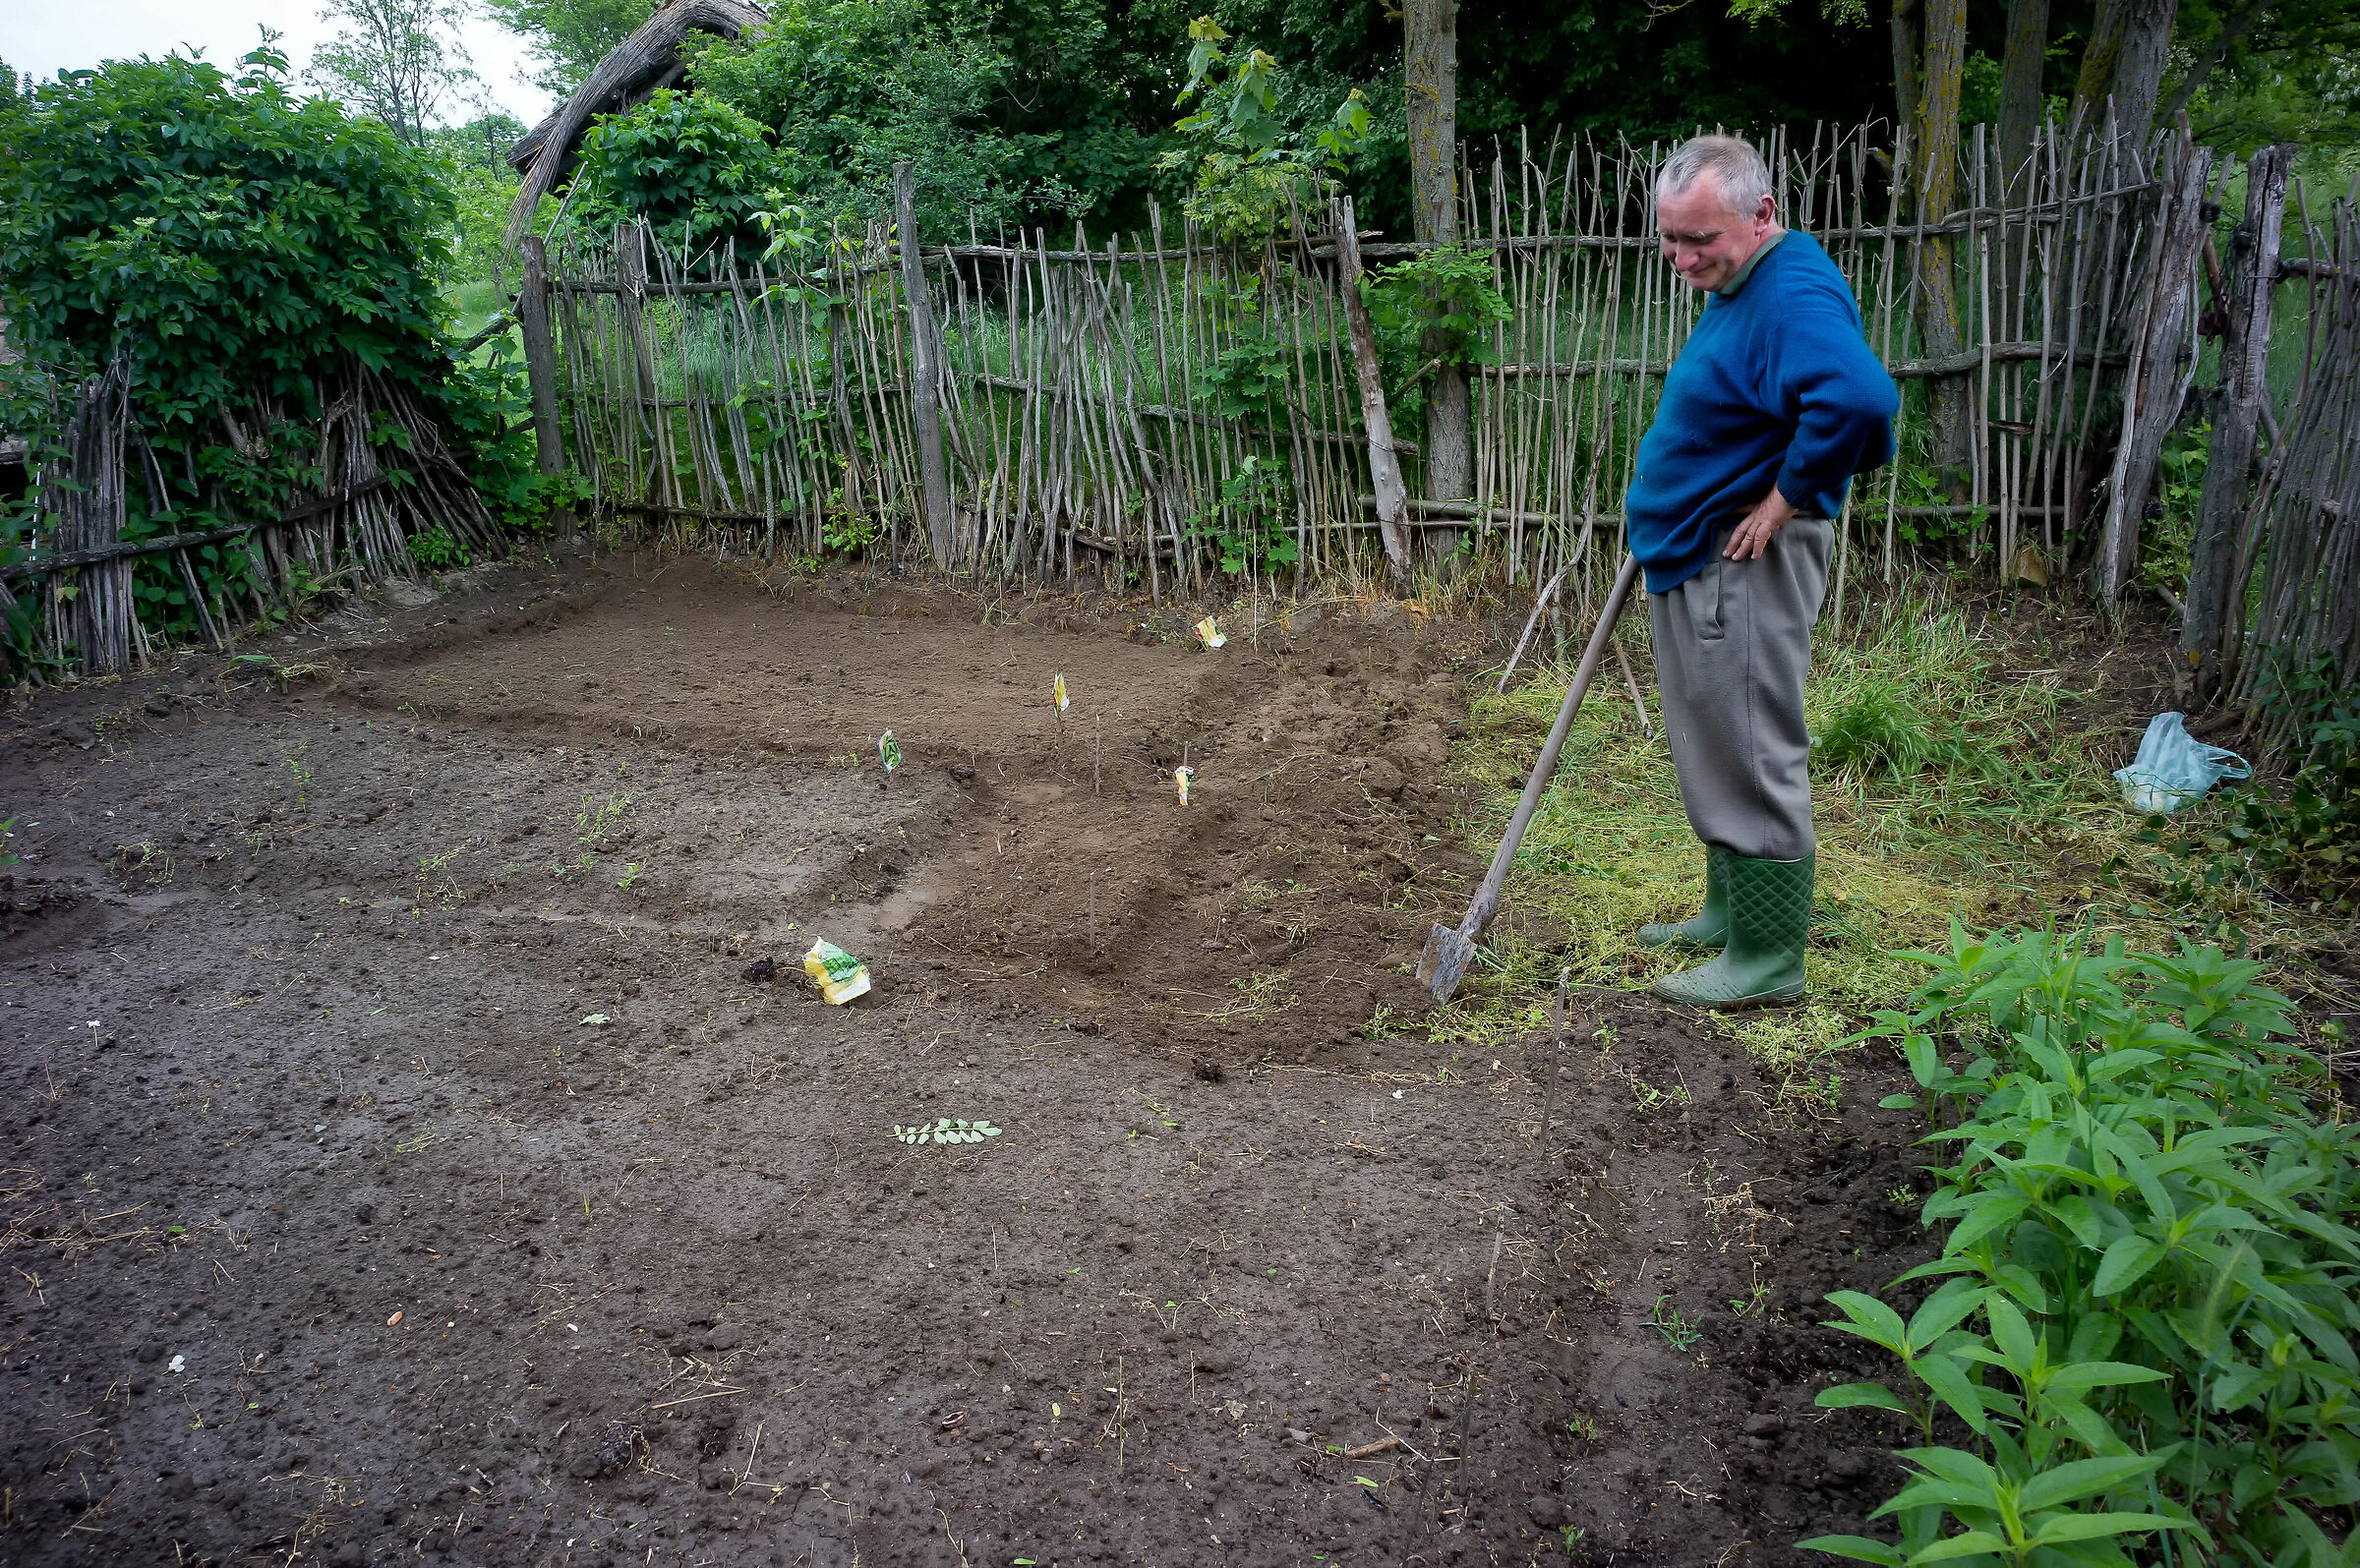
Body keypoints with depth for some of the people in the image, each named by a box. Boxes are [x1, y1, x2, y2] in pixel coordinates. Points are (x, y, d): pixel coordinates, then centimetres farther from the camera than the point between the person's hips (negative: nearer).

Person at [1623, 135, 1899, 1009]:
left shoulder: (1795, 296, -20)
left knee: (1750, 756, -3)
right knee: (1713, 750, 19)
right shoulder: (1737, 287, 14)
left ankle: (1768, 959, 8)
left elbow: (1861, 398, -39)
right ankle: (1728, 912, 34)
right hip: (1693, 560, 11)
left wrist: (1787, 500, -26)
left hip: (1743, 570, -11)